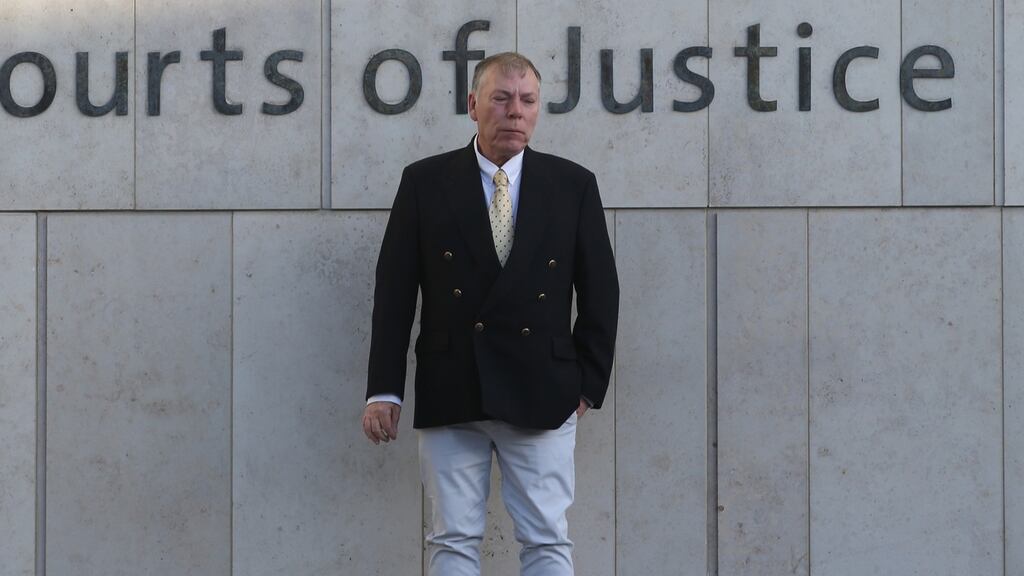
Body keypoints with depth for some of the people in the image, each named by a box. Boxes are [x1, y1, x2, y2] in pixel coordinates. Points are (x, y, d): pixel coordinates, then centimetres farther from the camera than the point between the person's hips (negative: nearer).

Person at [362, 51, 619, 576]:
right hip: (449, 394, 0)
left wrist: (588, 384, 4)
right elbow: (394, 291, 2)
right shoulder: (424, 182, 3)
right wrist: (384, 390, -2)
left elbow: (600, 292, 8)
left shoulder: (573, 185, 5)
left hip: (542, 395, 0)